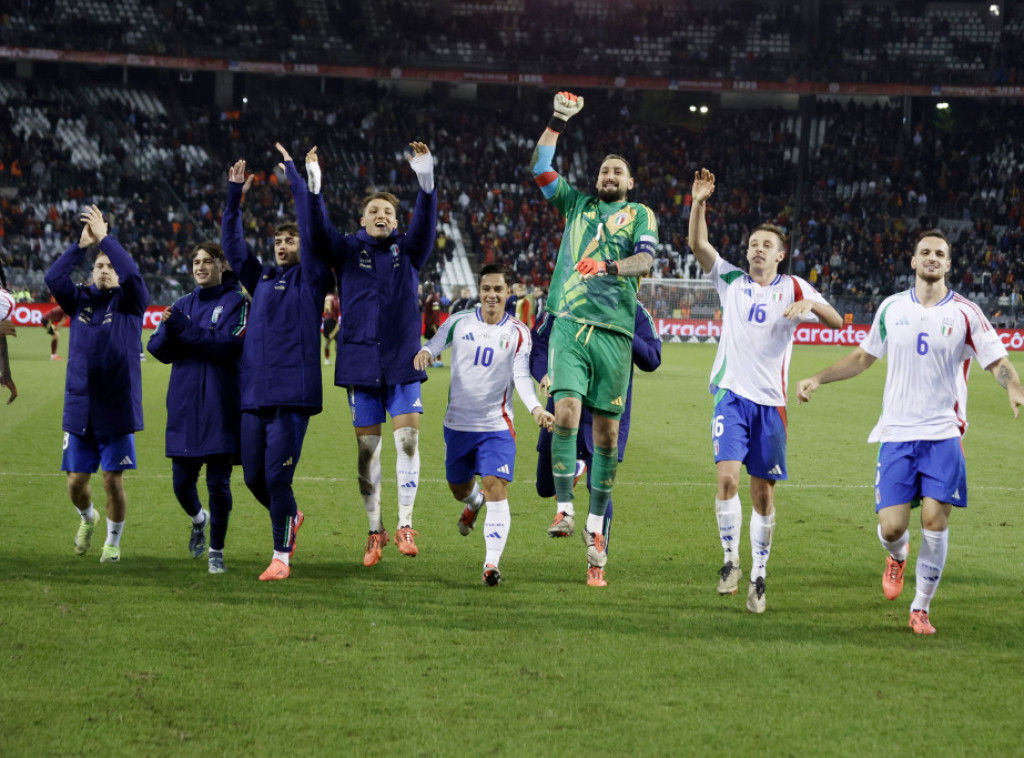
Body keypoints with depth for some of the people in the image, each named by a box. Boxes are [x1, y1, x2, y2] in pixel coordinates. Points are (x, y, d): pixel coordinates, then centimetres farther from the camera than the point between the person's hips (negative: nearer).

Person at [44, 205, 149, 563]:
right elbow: (54, 278, -8)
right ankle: (88, 518, 38)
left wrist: (105, 238, -16)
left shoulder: (130, 302, 1)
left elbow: (132, 274, -19)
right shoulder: (80, 300, 8)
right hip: (79, 409, 3)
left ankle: (113, 541, 20)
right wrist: (81, 245, -14)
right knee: (76, 482, 7)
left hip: (117, 409, -3)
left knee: (113, 481, 0)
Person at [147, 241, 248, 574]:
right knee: (182, 482, 7)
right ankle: (198, 519, 40)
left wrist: (187, 329, -20)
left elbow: (229, 346, -15)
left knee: (218, 483, -3)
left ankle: (216, 551, 10)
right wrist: (169, 331, -15)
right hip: (184, 407, 4)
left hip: (221, 406, -4)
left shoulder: (236, 302, -2)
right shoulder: (184, 304, 13)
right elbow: (156, 348, 7)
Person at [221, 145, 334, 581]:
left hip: (292, 395, -6)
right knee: (254, 478, 9)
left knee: (277, 476, -8)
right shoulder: (261, 280, 19)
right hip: (253, 395, 6)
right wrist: (235, 195, 16)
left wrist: (292, 172, 0)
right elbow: (232, 243, 24)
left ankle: (281, 557, 1)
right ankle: (290, 518, 36)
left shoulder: (310, 279, 4)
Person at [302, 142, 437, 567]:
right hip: (360, 361, 0)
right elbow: (318, 231, -10)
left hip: (403, 361, 0)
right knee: (367, 447, 4)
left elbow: (426, 222, -10)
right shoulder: (347, 251, 6)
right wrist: (313, 188, -26)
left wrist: (426, 182, -27)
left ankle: (405, 524, -5)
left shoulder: (408, 250, 7)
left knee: (407, 437, -11)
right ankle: (375, 530, 15)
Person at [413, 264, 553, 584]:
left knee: (496, 489, -18)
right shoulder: (459, 322, 0)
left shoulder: (518, 333, -2)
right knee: (459, 488, 17)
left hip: (497, 426, -2)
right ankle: (474, 502, 56)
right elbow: (433, 346, -5)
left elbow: (521, 377, -6)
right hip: (458, 423, 2)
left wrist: (535, 407, -24)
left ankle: (492, 562, -21)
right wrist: (423, 353, -31)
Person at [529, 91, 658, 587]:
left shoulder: (640, 215, 14)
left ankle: (596, 524, 9)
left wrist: (611, 267, -22)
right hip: (570, 323, 1)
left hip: (614, 330, -1)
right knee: (566, 411, -18)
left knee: (606, 430, 0)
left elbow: (646, 259, -3)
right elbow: (539, 170, 12)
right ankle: (563, 509, -14)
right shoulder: (577, 205, 21)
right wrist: (557, 123, 6)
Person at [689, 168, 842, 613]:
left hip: (770, 401, 0)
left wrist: (810, 305, -23)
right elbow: (698, 245, -1)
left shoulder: (793, 288, 6)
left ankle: (757, 578, 12)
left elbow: (836, 321, -3)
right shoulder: (731, 281, 9)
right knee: (727, 477, -17)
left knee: (764, 493, 3)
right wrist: (699, 203, -14)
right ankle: (731, 561, -2)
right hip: (731, 394, 0)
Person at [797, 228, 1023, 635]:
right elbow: (862, 357, 20)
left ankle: (921, 608, 7)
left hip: (943, 434, -1)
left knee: (935, 521, -10)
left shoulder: (965, 312, -1)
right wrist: (818, 378, 11)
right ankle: (897, 556, 32)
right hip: (896, 433, 1)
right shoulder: (892, 307, 7)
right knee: (891, 527, -6)